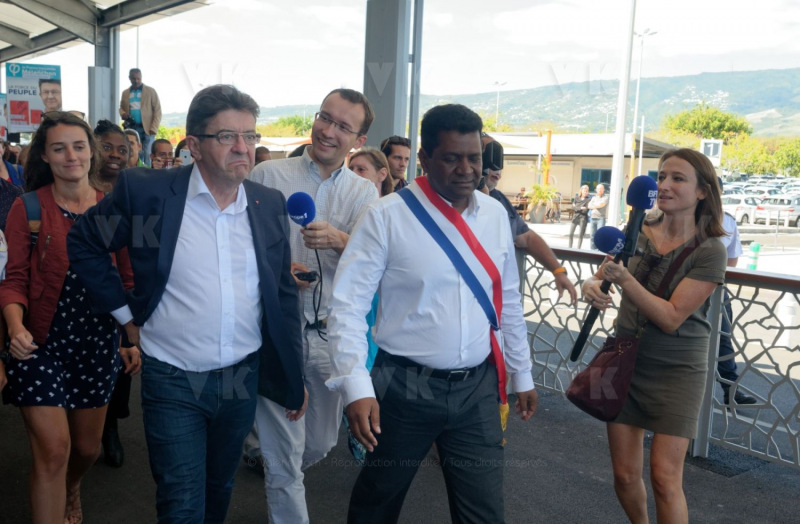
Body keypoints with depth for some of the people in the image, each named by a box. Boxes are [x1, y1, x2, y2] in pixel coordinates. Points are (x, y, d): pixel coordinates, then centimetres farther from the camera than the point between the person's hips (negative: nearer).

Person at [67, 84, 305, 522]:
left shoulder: (270, 205, -1)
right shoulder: (144, 190, -11)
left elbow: (283, 294, 5)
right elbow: (84, 243, 4)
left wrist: (294, 379, 8)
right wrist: (125, 312, -1)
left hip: (244, 378, 3)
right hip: (173, 382, -3)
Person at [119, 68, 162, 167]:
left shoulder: (151, 91, 3)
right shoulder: (125, 93, 13)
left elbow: (157, 111, 0)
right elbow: (121, 108, 24)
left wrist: (153, 129, -10)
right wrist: (123, 114, -2)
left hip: (147, 129, -3)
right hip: (131, 128, 3)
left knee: (147, 155, -7)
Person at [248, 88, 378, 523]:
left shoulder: (363, 193, 4)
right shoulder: (268, 175, -2)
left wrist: (338, 240, -32)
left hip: (332, 332, 3)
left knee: (321, 443, 20)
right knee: (285, 452, 2)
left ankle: (273, 465, 51)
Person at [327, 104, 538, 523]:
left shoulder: (495, 214, 4)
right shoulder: (387, 216, -12)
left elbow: (508, 300, 12)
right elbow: (348, 303, -13)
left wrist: (521, 373, 17)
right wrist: (356, 386, -21)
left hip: (478, 387, 4)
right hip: (405, 387, -3)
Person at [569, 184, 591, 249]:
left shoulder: (589, 199, 0)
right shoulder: (576, 198, 9)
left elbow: (586, 210, -8)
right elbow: (573, 207, -2)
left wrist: (577, 208, -4)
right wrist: (580, 208, -12)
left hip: (583, 218, -3)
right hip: (575, 217, 3)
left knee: (580, 235, -2)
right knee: (571, 233, 1)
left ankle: (578, 248, 2)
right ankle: (570, 247, 11)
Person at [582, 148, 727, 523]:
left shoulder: (709, 251, -14)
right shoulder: (637, 231, -2)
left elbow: (671, 317, -20)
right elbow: (598, 275, 8)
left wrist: (625, 279, -31)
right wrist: (591, 285, -15)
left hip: (676, 371, -4)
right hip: (625, 361, 4)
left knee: (664, 478, -4)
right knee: (624, 474, 10)